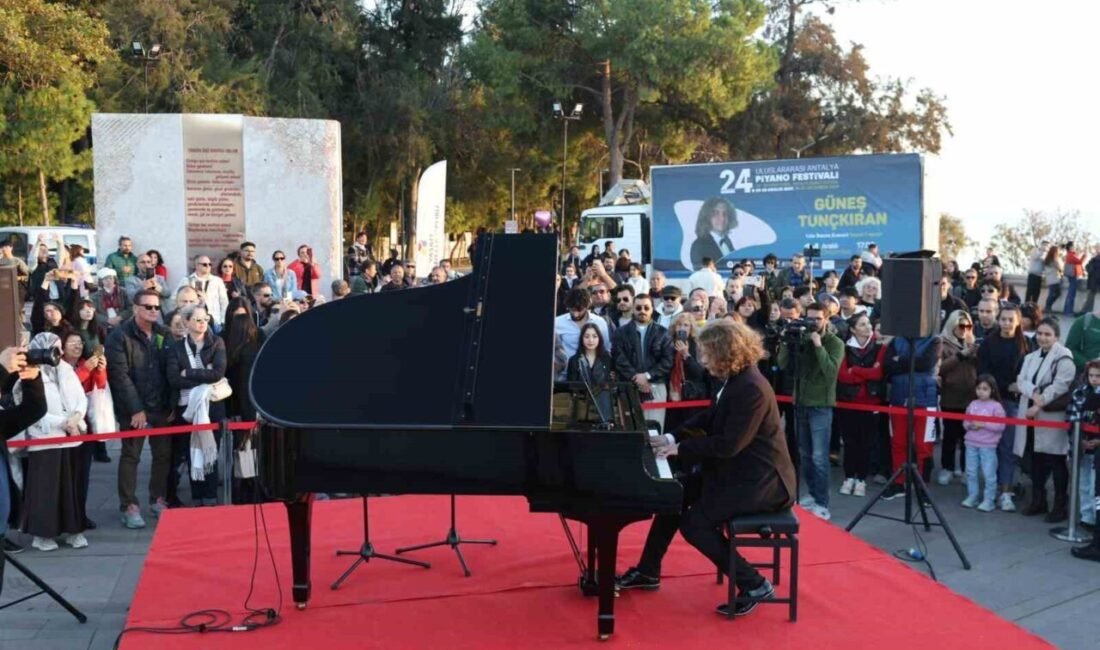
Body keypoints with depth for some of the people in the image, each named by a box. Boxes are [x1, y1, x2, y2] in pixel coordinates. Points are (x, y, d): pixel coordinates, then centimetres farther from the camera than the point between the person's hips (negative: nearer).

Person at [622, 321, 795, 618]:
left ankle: (754, 585, -5)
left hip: (761, 480, -10)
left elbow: (729, 444, -27)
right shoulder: (734, 380, 5)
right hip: (739, 470, 10)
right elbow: (708, 419, 16)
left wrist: (680, 449, -19)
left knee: (694, 524, -16)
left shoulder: (751, 388, -25)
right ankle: (648, 572, 22)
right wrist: (673, 437, 3)